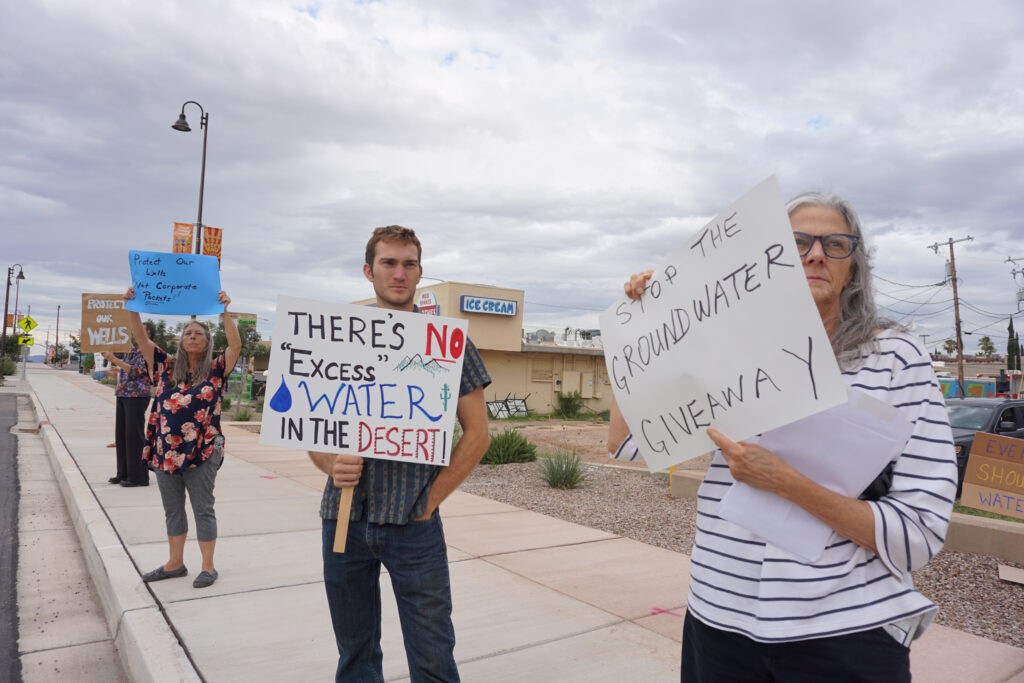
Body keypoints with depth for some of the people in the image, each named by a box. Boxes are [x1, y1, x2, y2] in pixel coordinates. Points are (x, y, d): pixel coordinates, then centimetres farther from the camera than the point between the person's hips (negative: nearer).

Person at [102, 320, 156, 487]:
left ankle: (139, 476, 0)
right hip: (122, 395, 8)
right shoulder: (130, 349, 16)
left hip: (137, 396, -8)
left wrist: (114, 359, -19)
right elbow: (108, 354, 28)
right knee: (121, 434, 11)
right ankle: (123, 473, 20)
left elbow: (136, 370, -18)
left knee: (134, 435, -6)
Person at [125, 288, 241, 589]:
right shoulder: (168, 367, 7)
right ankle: (175, 563, 31)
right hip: (166, 450, 5)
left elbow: (235, 344, -17)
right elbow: (141, 340, 3)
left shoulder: (215, 370, -3)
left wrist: (224, 311, -26)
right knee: (172, 510, 16)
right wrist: (132, 307, -8)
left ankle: (208, 567, 16)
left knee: (203, 509, 4)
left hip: (202, 451, -4)